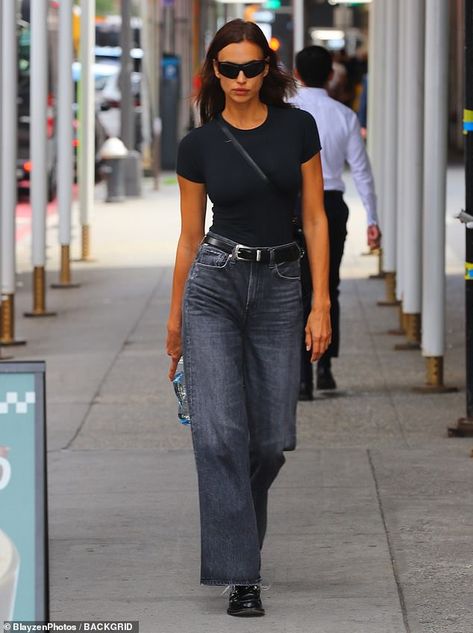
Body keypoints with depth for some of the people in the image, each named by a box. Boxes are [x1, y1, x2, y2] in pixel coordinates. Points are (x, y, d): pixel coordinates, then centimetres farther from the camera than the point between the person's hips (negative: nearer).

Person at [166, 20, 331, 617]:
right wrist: (174, 320, 14)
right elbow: (189, 237, 9)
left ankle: (235, 526, 34)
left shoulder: (297, 127, 2)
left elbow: (315, 218, 3)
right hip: (213, 285, -1)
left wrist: (321, 304, -4)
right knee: (221, 432, -11)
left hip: (279, 288, 1)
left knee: (272, 438, 3)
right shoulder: (199, 144, 1)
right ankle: (240, 574, -7)